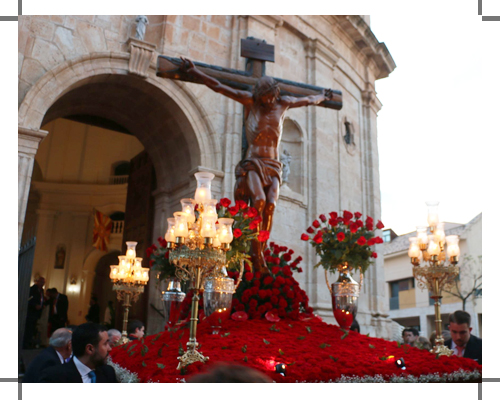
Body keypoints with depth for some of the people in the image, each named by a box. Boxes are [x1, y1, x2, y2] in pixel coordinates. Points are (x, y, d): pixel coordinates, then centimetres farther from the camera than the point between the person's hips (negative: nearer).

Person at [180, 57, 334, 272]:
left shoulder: (283, 103, 14)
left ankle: (260, 252, -17)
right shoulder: (249, 101, 6)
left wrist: (323, 97, 49)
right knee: (258, 200, -24)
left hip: (273, 165, 3)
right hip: (252, 163, -3)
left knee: (270, 204, -18)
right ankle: (256, 253, -21)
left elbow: (309, 100, 34)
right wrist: (193, 71, 9)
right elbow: (218, 86, 8)